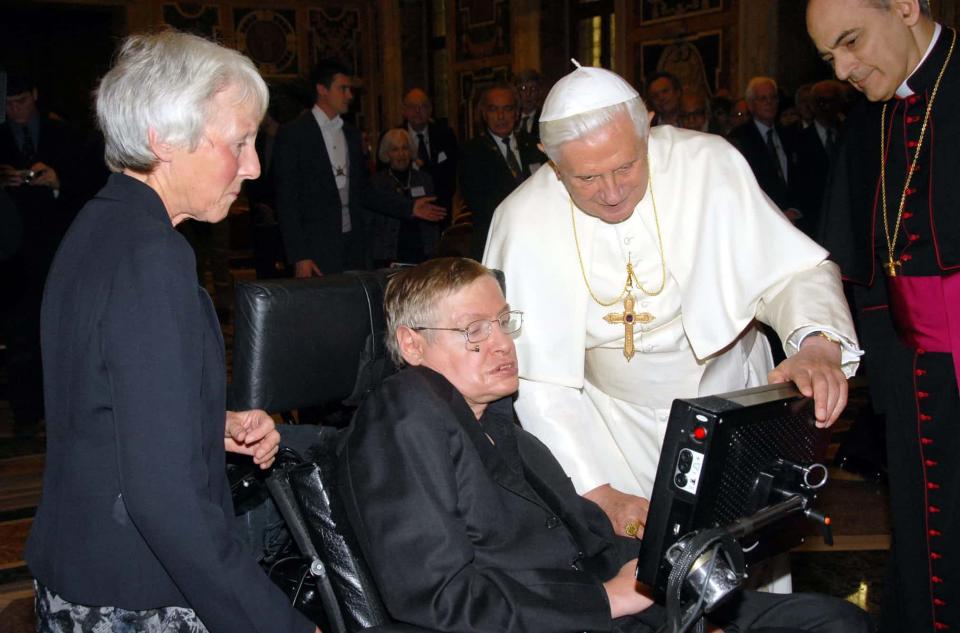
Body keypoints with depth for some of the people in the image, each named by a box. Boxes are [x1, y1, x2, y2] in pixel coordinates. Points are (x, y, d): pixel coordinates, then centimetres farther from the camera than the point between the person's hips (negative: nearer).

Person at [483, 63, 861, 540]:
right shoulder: (524, 222, -19)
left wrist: (816, 345, -35)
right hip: (619, 428, 0)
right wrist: (599, 494, -23)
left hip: (731, 398, 1)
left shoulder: (709, 164, -18)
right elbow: (536, 384, -17)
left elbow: (794, 270, -13)